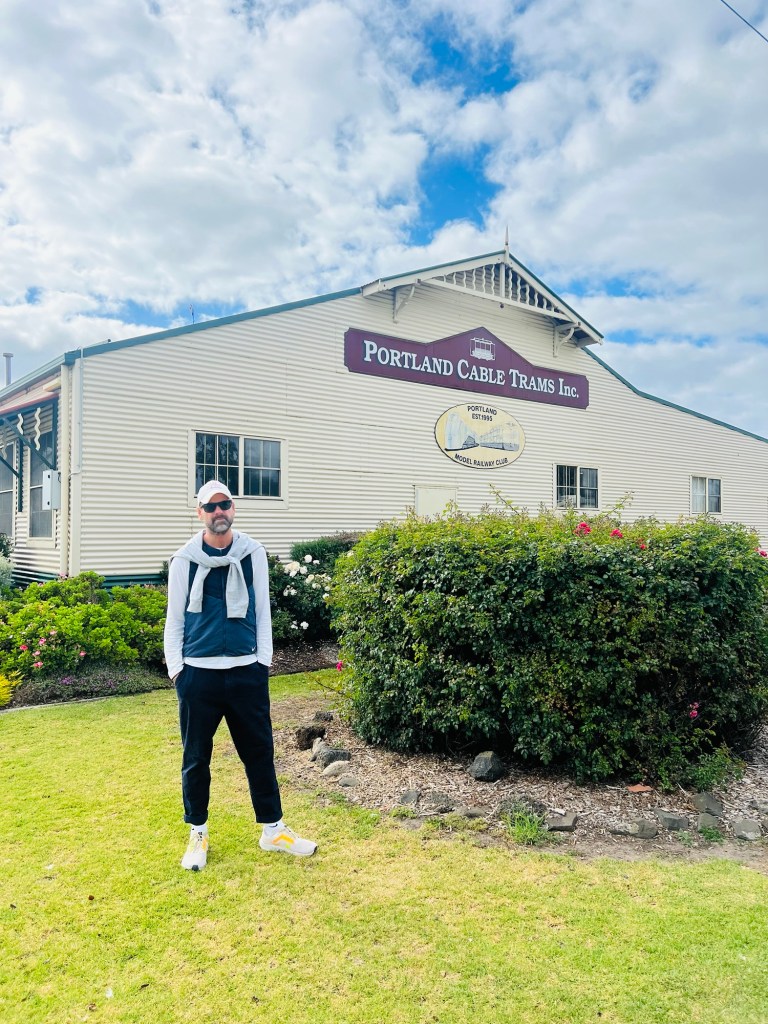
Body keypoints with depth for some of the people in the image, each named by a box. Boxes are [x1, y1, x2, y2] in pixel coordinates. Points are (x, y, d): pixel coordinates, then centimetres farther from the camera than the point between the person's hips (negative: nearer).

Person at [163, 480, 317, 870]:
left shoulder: (253, 553, 4)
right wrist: (175, 668, -1)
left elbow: (262, 610, 7)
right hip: (198, 673, -1)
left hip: (246, 671, 1)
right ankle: (198, 834, 26)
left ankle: (272, 830, 23)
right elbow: (174, 619, 5)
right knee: (196, 758, 9)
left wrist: (264, 661, 2)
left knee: (260, 752, 8)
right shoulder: (184, 560, 2)